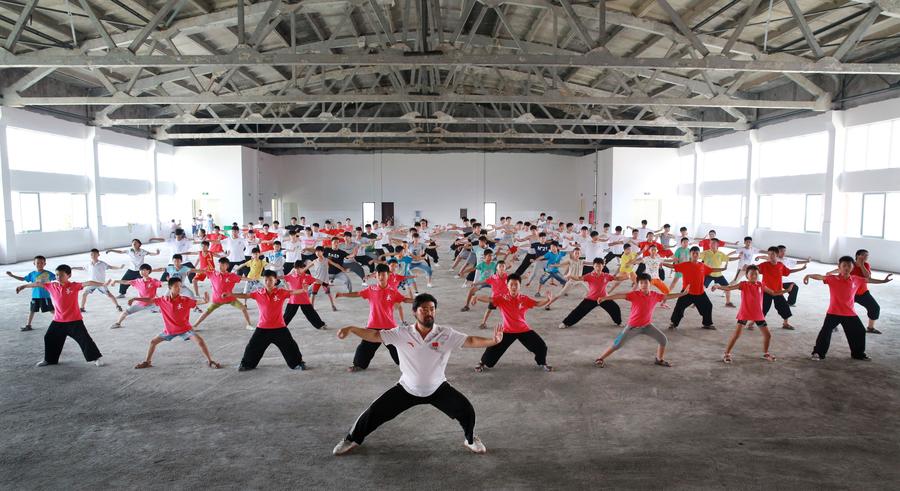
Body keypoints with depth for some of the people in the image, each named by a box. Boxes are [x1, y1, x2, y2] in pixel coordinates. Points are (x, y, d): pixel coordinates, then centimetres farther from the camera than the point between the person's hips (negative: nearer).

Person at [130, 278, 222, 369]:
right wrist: (134, 299, 4)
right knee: (153, 341, 12)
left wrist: (205, 301, -48)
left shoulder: (186, 300, -17)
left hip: (184, 328, -3)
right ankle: (147, 362, 34)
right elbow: (149, 300, 2)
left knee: (200, 341, -19)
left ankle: (210, 361, -8)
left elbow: (197, 302, -25)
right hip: (169, 330, 3)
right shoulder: (162, 300, -10)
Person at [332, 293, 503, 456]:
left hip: (437, 388, 0)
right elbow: (374, 335, -16)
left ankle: (471, 440, 22)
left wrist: (493, 340, -43)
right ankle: (352, 439, 28)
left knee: (467, 410, -12)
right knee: (375, 411, -1)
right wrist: (351, 329, -30)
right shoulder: (401, 333, -17)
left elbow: (470, 341, -26)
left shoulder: (446, 334, -18)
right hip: (407, 388, 0)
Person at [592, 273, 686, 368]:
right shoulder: (634, 294, -18)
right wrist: (605, 298, -41)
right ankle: (600, 359, 7)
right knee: (617, 344, -6)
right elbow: (621, 295, -30)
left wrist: (683, 294, 14)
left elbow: (667, 296, 11)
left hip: (647, 325, 5)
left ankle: (660, 360, 26)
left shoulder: (655, 295, -3)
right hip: (633, 326, -4)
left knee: (663, 339, 2)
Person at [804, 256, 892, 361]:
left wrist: (883, 281, 30)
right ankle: (818, 353, 0)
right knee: (825, 332, -10)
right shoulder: (833, 279, -12)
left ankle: (858, 353, 36)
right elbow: (821, 277, -27)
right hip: (833, 312, -5)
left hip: (850, 313, 5)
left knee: (859, 332, 15)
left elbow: (868, 280, 20)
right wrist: (809, 275, -46)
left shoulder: (856, 280, 4)